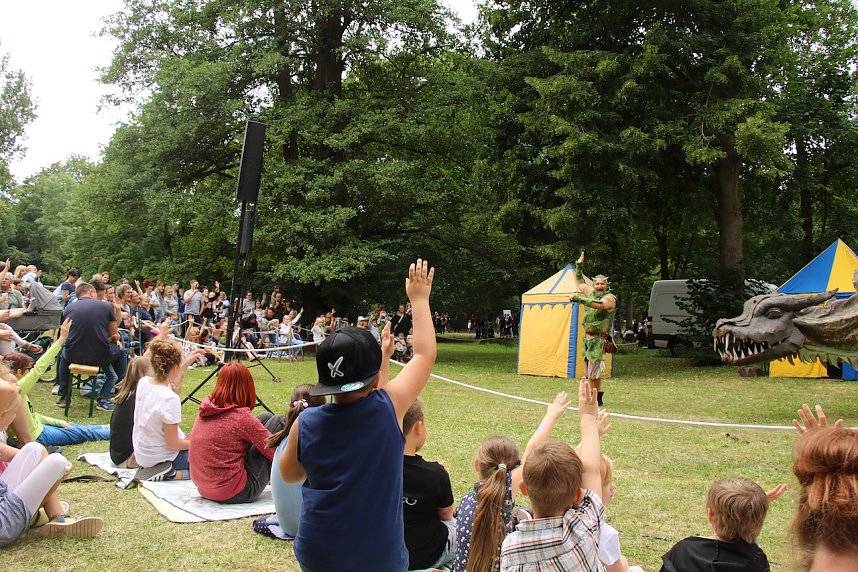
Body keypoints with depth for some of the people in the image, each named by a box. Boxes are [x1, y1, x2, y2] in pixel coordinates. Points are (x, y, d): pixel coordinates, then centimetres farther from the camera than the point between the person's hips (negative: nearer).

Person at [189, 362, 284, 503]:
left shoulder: (206, 410, 2)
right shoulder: (241, 417, -18)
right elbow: (275, 452, -11)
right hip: (234, 494, -8)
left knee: (266, 417, 13)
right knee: (278, 421, 1)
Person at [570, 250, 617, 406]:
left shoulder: (610, 298, -8)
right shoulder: (591, 293, 13)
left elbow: (599, 304, -29)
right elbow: (579, 282, 29)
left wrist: (578, 298, -30)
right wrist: (579, 265, 22)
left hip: (599, 339, -7)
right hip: (587, 336, 7)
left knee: (593, 371, -11)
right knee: (587, 372, 10)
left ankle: (597, 398, -2)